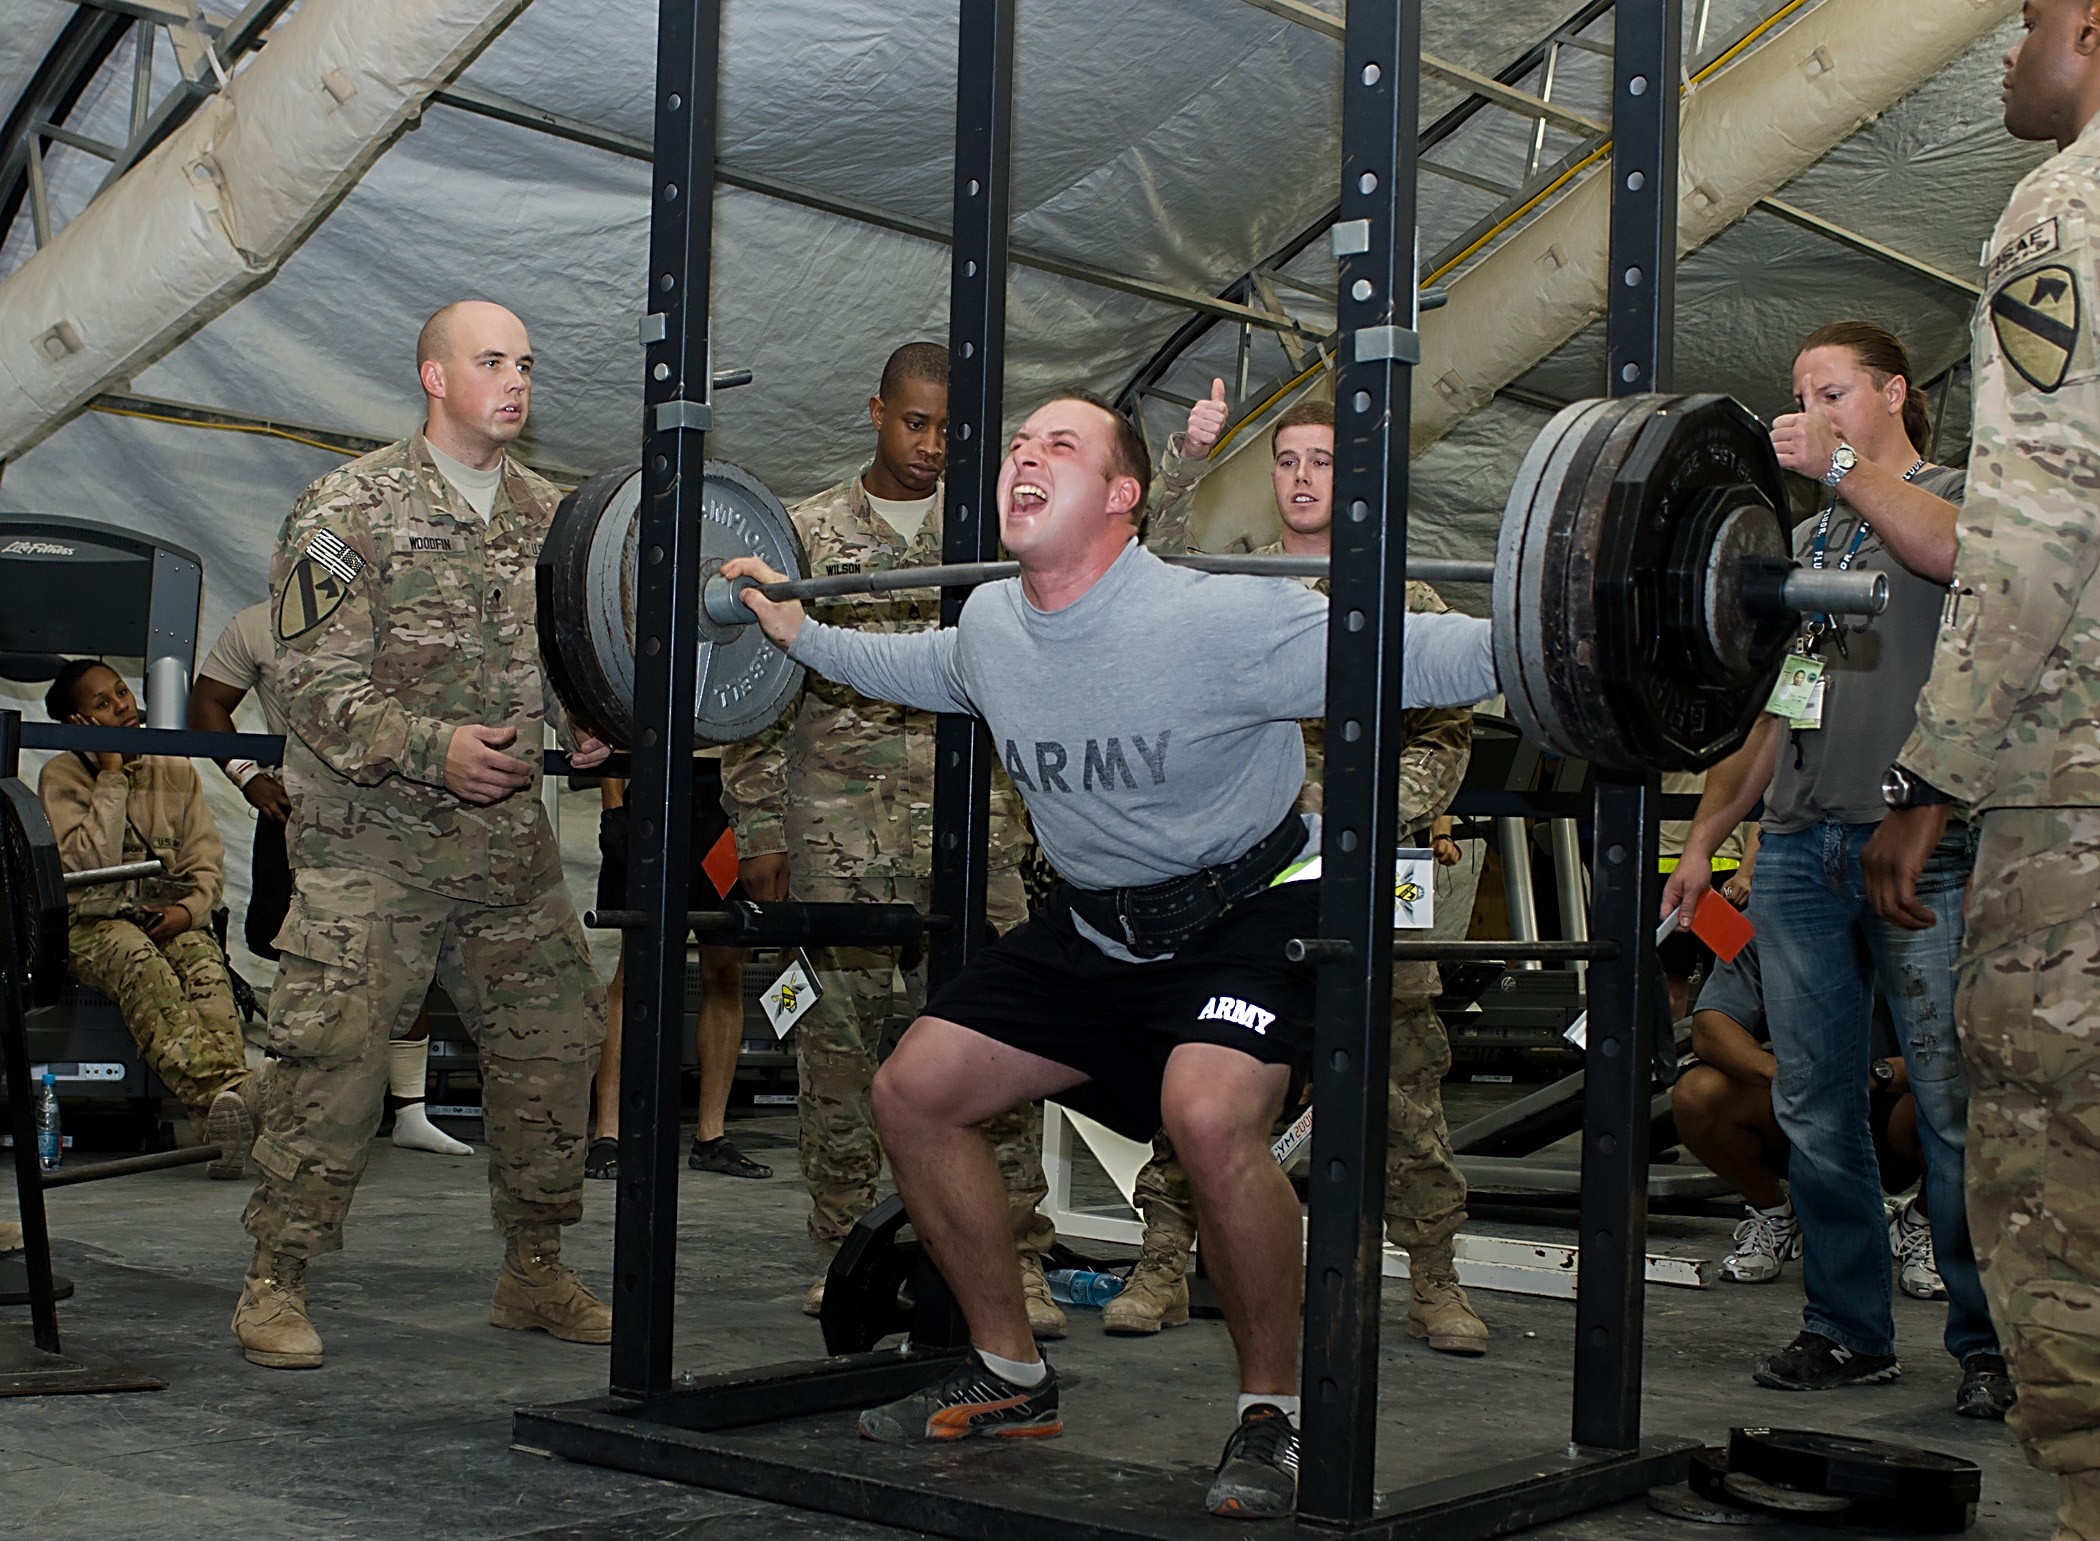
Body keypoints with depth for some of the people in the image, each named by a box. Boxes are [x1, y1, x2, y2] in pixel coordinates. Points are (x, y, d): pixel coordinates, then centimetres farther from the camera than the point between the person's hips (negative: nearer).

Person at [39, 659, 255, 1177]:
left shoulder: (176, 772, 15)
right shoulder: (62, 776, 3)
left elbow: (206, 864, 11)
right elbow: (91, 864, -12)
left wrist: (189, 909, -11)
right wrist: (112, 777, -10)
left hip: (171, 919, 3)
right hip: (94, 925, -3)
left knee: (206, 967, -33)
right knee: (143, 966, -38)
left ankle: (230, 1095, -57)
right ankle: (219, 1096, -59)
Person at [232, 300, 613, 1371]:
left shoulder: (543, 516, 12)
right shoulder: (351, 509, -5)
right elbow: (316, 681, -12)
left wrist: (587, 725, -1)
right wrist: (431, 748, -24)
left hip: (510, 840, 6)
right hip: (371, 841, -6)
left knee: (553, 1046, 7)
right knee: (333, 1054, -7)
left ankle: (534, 1272, 21)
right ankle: (274, 1282, 7)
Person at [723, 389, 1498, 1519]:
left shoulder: (1220, 619, -25)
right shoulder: (989, 628, -4)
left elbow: (1405, 658, -22)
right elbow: (926, 671, 21)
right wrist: (803, 636, 24)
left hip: (1249, 908, -7)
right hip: (1096, 922, 7)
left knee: (1208, 1115, -34)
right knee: (913, 1090, 1)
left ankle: (1273, 1412, -12)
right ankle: (1010, 1376, 17)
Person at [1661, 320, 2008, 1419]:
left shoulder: (1952, 494, 7)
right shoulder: (1803, 538, 24)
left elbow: (1955, 554, -21)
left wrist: (1843, 467, -20)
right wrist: (1704, 835, 19)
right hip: (1798, 846, 6)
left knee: (1954, 1106, -7)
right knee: (1816, 1110, 5)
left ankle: (1989, 1342, 0)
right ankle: (1849, 1328, 13)